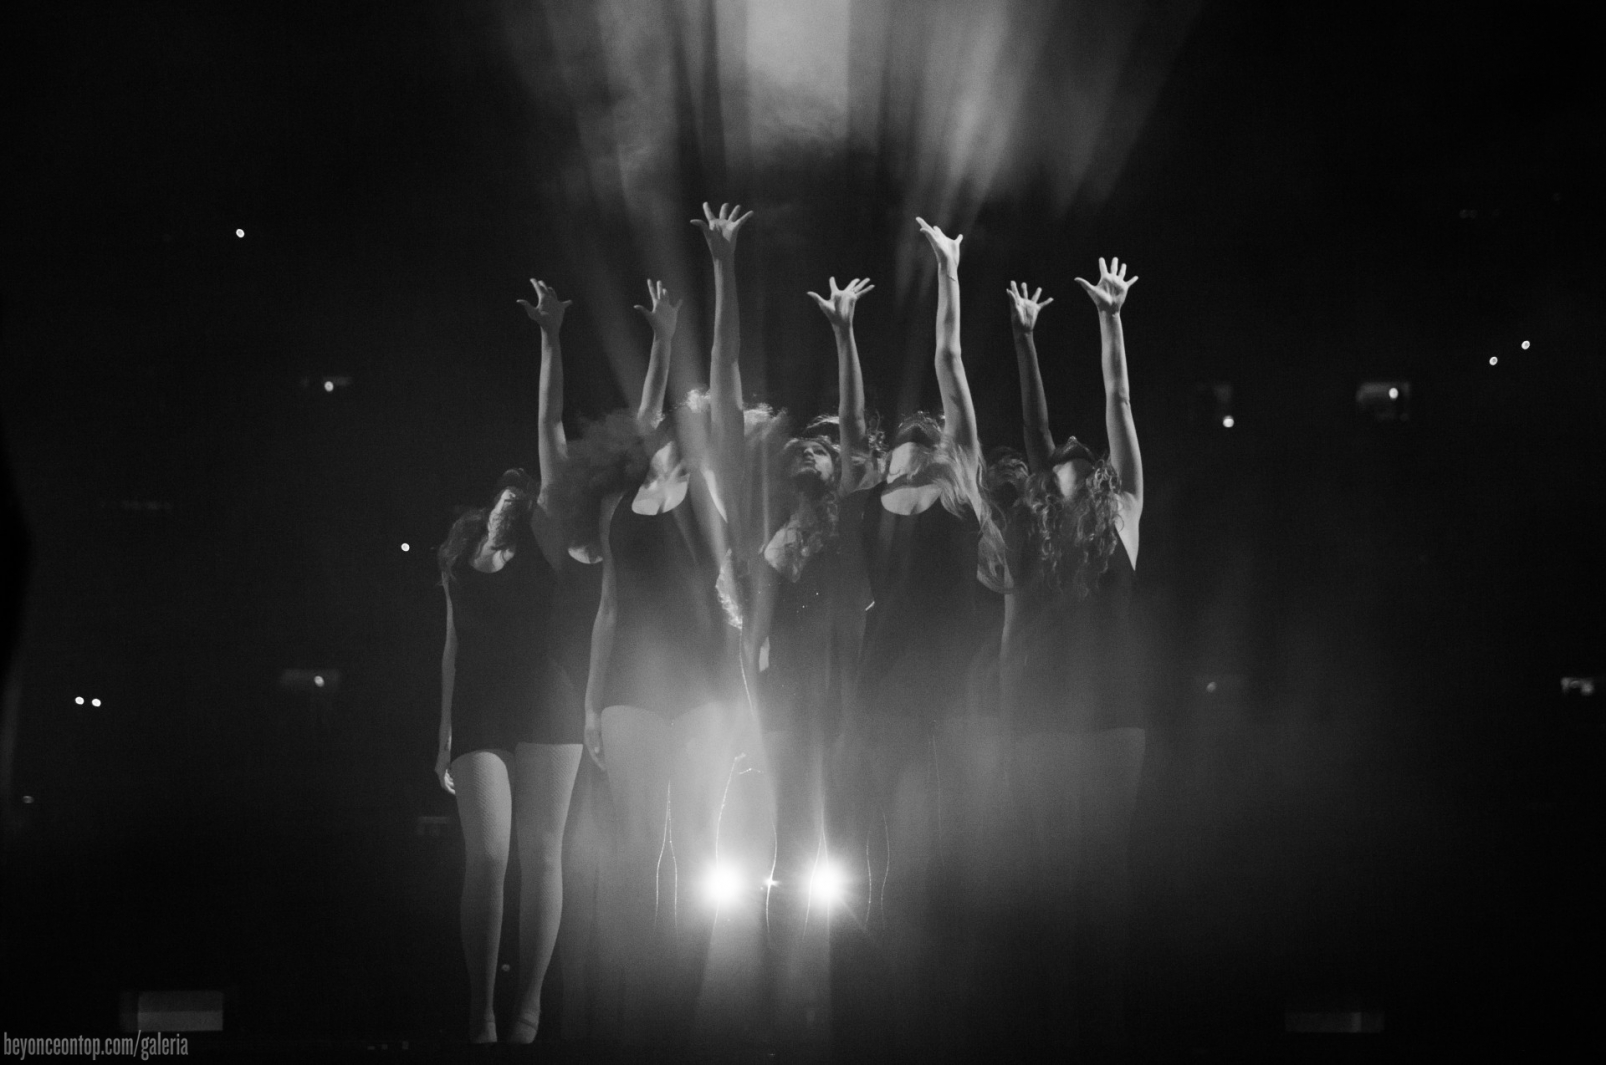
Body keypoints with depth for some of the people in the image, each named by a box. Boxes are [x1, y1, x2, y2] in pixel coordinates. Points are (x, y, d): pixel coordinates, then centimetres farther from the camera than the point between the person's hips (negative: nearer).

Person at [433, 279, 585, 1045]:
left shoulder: (543, 543, 6)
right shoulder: (460, 564, 15)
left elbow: (551, 429, 3)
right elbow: (453, 649, 17)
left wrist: (551, 337, 1)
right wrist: (445, 733, 13)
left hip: (546, 707, -1)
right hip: (478, 714, 1)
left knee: (540, 852, -2)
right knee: (488, 855, -8)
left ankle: (528, 1005, 2)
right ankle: (479, 1012, -7)